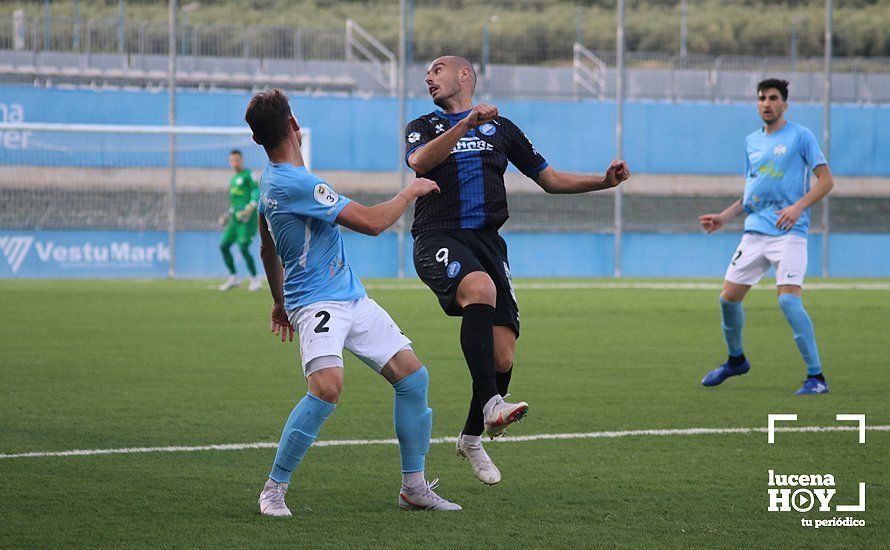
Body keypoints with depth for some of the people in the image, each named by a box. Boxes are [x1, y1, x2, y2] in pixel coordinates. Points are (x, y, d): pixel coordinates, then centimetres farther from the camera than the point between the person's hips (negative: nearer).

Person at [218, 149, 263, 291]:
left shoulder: (248, 174, -4)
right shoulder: (233, 178, 22)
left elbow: (257, 192, -14)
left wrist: (250, 208, -24)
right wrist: (229, 214, 23)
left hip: (247, 218, -9)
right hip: (236, 218, 9)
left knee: (243, 248, -17)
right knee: (224, 246, 6)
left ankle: (255, 280, -9)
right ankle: (233, 278, 14)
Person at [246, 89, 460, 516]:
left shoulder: (271, 179, 12)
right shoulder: (295, 183, -20)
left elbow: (267, 248, 25)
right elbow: (371, 222, -20)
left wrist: (280, 300, 37)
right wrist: (410, 193, -4)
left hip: (352, 298, 10)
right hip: (318, 302, -10)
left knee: (413, 376, 4)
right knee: (327, 387, -29)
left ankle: (414, 487, 13)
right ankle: (274, 489, -15)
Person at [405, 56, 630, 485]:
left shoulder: (500, 128, 20)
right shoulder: (423, 127, 13)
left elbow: (551, 180, 24)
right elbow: (419, 162, -12)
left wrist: (604, 181, 10)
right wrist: (466, 124, -21)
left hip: (487, 239, 3)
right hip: (439, 239, -3)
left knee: (503, 356, -5)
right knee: (479, 288, -37)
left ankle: (471, 438, 20)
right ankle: (491, 405, -42)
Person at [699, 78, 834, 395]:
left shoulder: (800, 136, -2)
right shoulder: (751, 142, 16)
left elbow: (826, 179, -5)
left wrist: (798, 206, -18)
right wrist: (723, 218, 12)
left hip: (789, 233, -6)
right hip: (754, 231, 6)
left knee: (788, 299, -20)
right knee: (728, 297, 5)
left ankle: (816, 377, -13)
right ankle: (736, 360, 31)